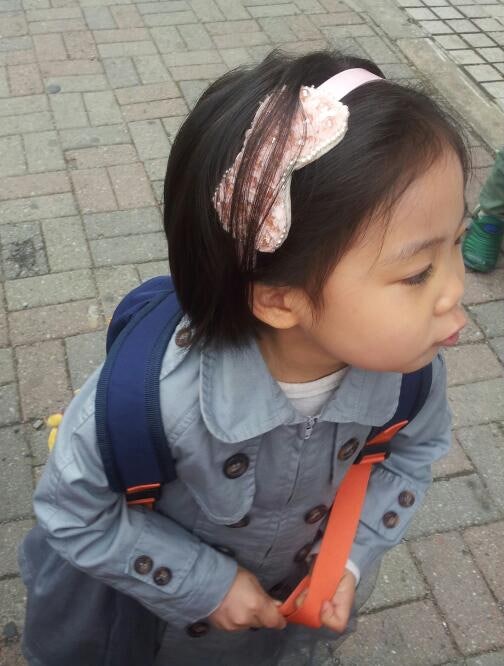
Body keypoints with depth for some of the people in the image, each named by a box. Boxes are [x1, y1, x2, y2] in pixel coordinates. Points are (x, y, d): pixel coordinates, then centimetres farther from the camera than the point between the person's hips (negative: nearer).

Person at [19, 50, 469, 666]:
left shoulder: (408, 361, -29)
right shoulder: (154, 396, -42)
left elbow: (416, 448, -6)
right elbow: (70, 510, -23)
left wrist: (354, 552, -15)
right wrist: (203, 586, -21)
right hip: (164, 595, -3)